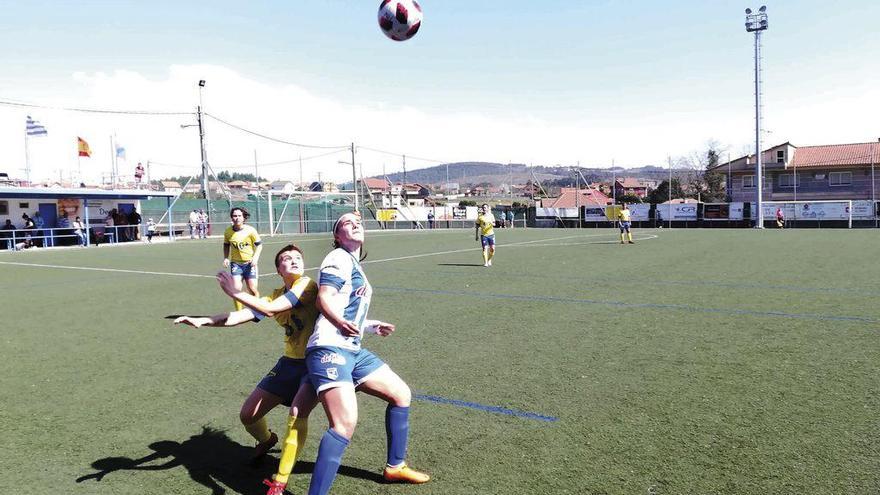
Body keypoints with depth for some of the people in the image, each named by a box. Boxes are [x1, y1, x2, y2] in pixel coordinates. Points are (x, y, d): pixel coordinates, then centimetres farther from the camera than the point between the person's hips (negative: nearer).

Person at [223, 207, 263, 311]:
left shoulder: (250, 230, -11)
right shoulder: (228, 231, -3)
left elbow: (259, 244, -2)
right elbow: (226, 245, 14)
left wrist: (255, 258, -14)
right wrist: (226, 258, 1)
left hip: (250, 263, -2)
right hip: (235, 263, 2)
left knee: (252, 289, -1)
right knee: (236, 289, -9)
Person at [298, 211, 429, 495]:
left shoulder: (356, 266, 24)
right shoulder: (339, 258, -4)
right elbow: (323, 299, -20)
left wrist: (373, 327, 40)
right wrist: (341, 322, -39)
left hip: (353, 351, 10)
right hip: (329, 349, -10)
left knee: (401, 394, 17)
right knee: (346, 422, -25)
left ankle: (395, 466, 32)